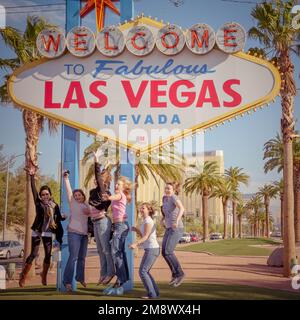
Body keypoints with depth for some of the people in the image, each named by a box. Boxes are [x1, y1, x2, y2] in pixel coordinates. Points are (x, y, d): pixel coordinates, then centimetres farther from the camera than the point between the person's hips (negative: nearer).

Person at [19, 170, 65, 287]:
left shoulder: (55, 205, 3)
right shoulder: (38, 202, -3)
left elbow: (58, 219, 10)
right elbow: (33, 190, -13)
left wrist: (65, 217, -5)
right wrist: (32, 177, -19)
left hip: (48, 233, 3)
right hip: (37, 232, -3)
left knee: (48, 255, 3)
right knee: (33, 254, -7)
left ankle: (44, 276, 18)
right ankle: (23, 276, 4)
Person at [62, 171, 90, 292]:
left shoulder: (87, 206, 16)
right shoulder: (72, 203, 1)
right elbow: (68, 190, -9)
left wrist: (89, 213, 4)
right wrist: (66, 178, -17)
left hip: (84, 234, 6)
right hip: (74, 233, -6)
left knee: (82, 257, 11)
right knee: (73, 257, -13)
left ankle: (80, 277, 27)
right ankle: (67, 281, -11)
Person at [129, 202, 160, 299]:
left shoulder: (148, 221, -14)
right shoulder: (146, 221, 16)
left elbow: (146, 237, -23)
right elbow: (143, 236, 21)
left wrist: (135, 244, -35)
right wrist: (136, 229, 9)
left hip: (152, 249, -10)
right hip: (149, 249, 10)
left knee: (142, 272, -11)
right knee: (144, 271, 13)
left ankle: (152, 293, -6)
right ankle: (155, 292, 17)